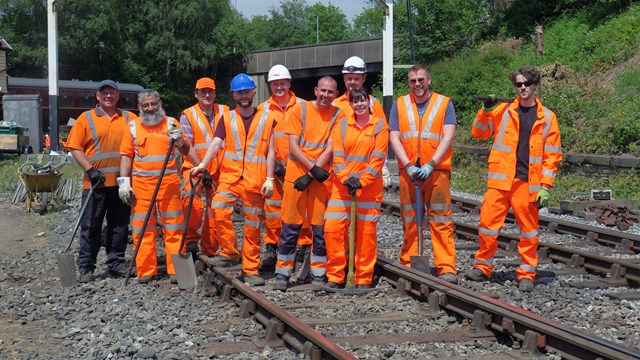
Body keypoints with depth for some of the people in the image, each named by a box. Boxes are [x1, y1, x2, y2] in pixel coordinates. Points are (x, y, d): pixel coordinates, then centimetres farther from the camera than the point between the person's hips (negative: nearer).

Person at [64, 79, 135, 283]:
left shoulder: (129, 119, 10)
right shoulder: (86, 118, 3)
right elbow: (74, 147, -1)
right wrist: (90, 170, -12)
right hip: (96, 183, -2)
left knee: (120, 225, 9)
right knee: (91, 226, 0)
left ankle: (116, 262, 20)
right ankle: (86, 267, 6)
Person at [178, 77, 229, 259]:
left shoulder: (225, 112, 7)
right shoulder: (188, 115, -1)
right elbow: (187, 146, -7)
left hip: (219, 171, 3)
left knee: (215, 212, 7)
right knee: (193, 202, -28)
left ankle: (210, 252, 19)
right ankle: (191, 239, -10)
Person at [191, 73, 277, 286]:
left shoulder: (267, 118, 8)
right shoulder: (227, 118, 11)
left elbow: (270, 151, 5)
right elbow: (215, 144, 0)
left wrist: (269, 179, -4)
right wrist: (203, 165, -17)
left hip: (255, 180, -1)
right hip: (230, 175, 1)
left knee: (253, 226, 3)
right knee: (219, 209, -23)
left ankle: (251, 270, 11)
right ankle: (229, 253, -7)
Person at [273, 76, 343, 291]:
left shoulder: (337, 114, 2)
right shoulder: (300, 109, 1)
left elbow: (330, 149, -5)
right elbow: (293, 146, -4)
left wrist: (310, 175, -13)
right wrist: (314, 167, -14)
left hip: (322, 179, 0)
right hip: (296, 176, 0)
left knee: (321, 229, 2)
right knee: (290, 228, 3)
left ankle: (318, 276, 11)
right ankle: (282, 275, 11)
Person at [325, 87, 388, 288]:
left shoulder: (380, 125, 3)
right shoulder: (342, 124, 8)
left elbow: (378, 158, -4)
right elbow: (337, 155, 2)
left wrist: (362, 181, -13)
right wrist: (346, 178, -13)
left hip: (369, 187, -2)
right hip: (341, 186, 2)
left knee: (366, 232, 0)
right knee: (332, 228, -6)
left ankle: (364, 279, 10)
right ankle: (334, 276, 5)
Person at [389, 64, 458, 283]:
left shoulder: (444, 103, 7)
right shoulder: (399, 105, 12)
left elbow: (448, 136, -3)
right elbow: (394, 138, 4)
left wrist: (431, 164, -14)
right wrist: (408, 166, -9)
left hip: (437, 171, -2)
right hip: (408, 171, 2)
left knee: (441, 221, -5)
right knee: (409, 221, 5)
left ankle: (447, 268, -4)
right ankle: (408, 265, 12)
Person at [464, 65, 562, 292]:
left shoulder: (547, 118, 6)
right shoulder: (503, 111, 9)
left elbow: (552, 155, 4)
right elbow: (478, 133, 9)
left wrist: (545, 187, -3)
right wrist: (486, 111, -7)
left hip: (528, 184, -1)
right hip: (500, 180, 1)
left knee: (529, 230, 5)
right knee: (488, 223, -2)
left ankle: (527, 275, 15)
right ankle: (482, 267, 13)